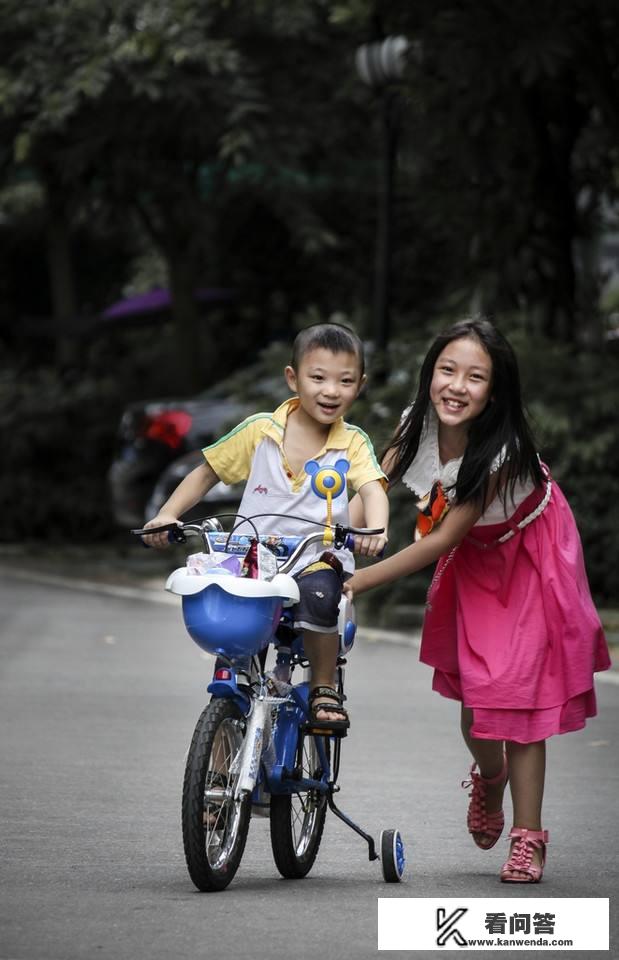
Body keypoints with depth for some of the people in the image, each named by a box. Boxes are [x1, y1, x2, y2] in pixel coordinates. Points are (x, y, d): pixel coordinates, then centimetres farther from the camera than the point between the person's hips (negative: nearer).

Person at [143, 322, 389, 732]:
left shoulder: (352, 443, 2)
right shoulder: (261, 430, 4)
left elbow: (372, 489, -14)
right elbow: (208, 472, 12)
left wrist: (375, 530, -37)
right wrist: (167, 515, -3)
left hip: (317, 556, -2)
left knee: (318, 593, -34)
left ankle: (324, 688, -11)